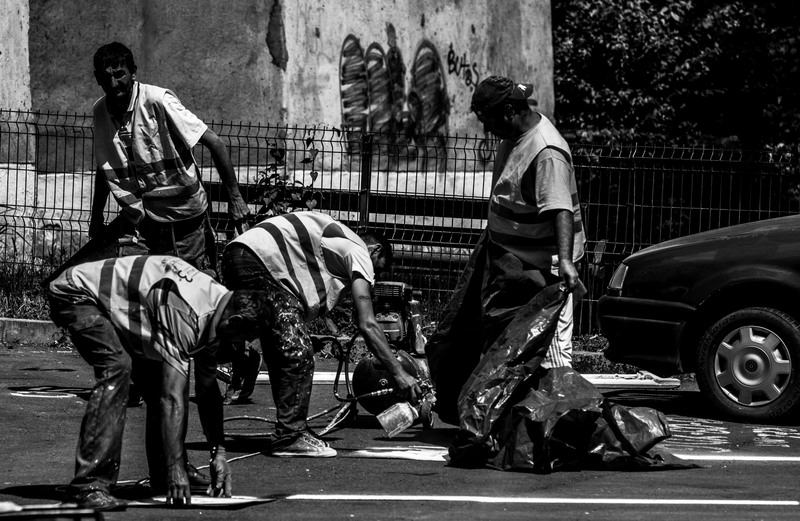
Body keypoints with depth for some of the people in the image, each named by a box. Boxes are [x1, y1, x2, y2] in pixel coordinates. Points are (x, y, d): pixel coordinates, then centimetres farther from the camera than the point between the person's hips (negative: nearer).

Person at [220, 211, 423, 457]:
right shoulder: (360, 252, 3)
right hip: (258, 263, -10)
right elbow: (367, 324, -7)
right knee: (298, 354, -9)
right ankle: (291, 436, -7)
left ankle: (290, 432, 20)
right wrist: (398, 373, -8)